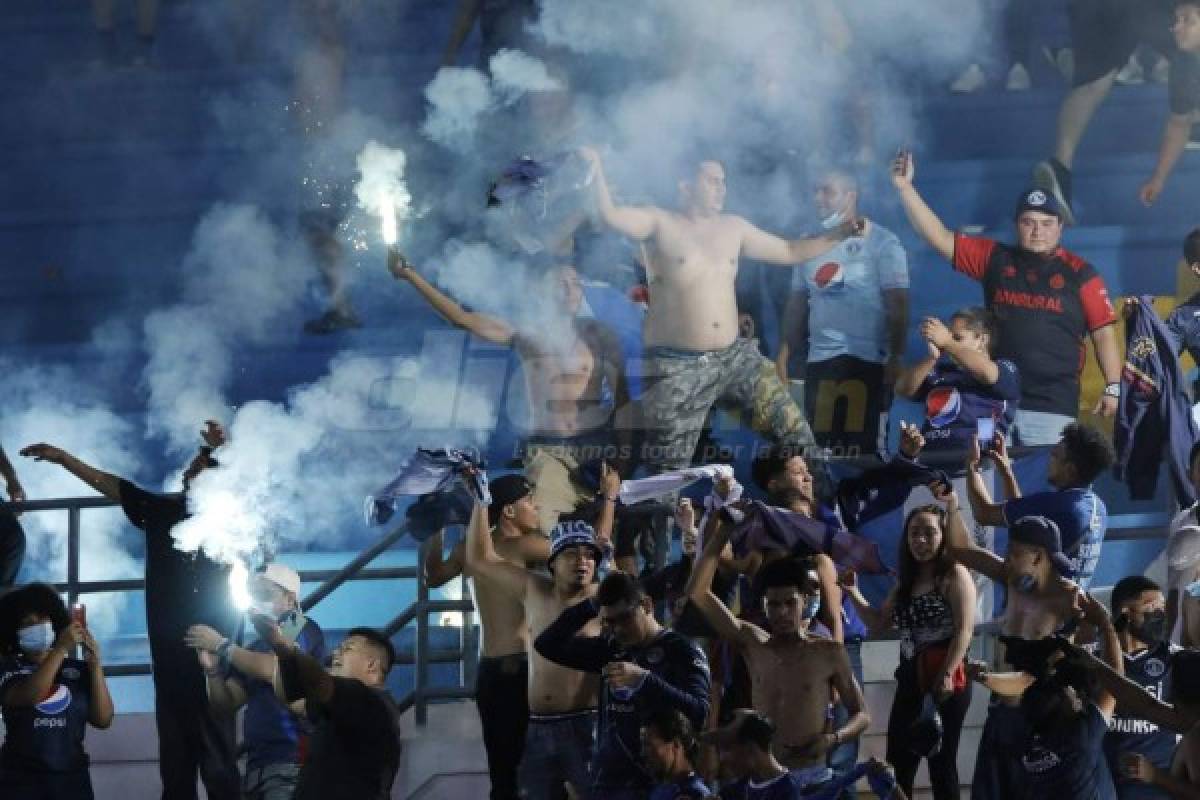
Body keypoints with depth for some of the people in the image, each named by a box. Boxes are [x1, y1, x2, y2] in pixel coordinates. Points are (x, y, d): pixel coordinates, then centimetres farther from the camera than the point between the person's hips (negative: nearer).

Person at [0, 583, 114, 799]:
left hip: (72, 779, 2)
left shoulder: (77, 669, 9)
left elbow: (103, 720, 3)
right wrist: (61, 648, -19)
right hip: (21, 780, -2)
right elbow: (27, 697, -17)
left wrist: (95, 664, -5)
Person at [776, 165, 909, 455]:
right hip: (819, 359, 5)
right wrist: (784, 353, 9)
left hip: (866, 359, -5)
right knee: (820, 444, 3)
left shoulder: (882, 242, -3)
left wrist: (896, 358, -14)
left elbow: (897, 304, -7)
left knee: (860, 445, -5)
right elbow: (797, 302, 16)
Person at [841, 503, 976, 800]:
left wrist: (947, 674, -23)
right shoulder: (906, 580, 18)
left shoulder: (955, 574, -5)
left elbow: (965, 629, -14)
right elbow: (879, 623, 24)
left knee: (941, 763, -2)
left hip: (946, 681, -7)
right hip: (910, 680, 8)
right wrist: (853, 592, 10)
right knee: (898, 763, 6)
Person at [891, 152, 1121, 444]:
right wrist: (905, 188, 3)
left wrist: (1113, 388, -6)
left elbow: (1104, 332, 3)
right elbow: (940, 237, 10)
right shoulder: (995, 259, 12)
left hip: (1053, 408, -3)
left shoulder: (1079, 274, 4)